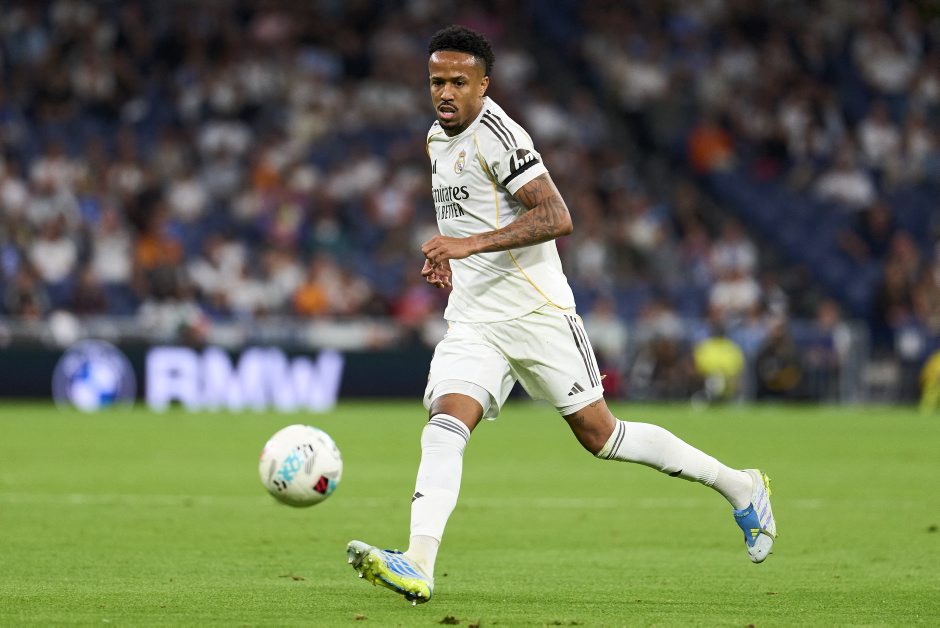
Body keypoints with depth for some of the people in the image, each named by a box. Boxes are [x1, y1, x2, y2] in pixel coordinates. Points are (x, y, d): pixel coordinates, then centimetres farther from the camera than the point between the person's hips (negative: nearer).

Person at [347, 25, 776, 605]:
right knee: (443, 429, -16)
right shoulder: (438, 139, 13)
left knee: (600, 436, 0)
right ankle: (417, 567, -30)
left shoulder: (496, 134, -15)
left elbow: (556, 218, -23)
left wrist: (473, 244, -30)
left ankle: (739, 487, 17)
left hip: (536, 313, -7)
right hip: (472, 324, 7)